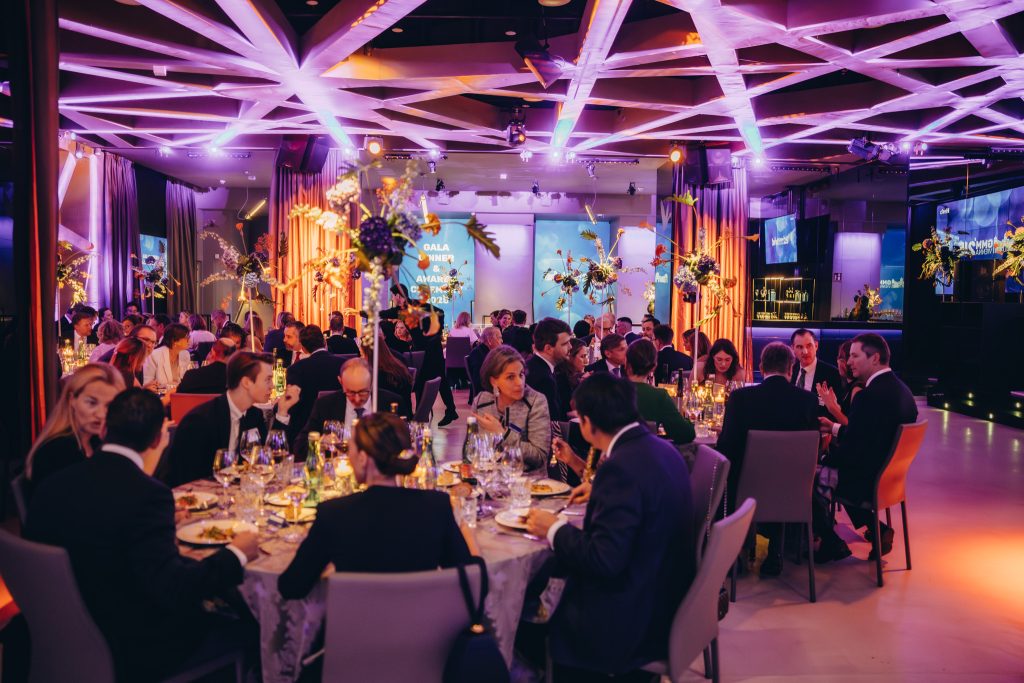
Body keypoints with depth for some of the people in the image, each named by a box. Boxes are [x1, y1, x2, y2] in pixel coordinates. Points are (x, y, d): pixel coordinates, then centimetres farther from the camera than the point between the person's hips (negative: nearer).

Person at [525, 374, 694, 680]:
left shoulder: (621, 466, -26)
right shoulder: (662, 449, 1)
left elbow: (605, 560, -27)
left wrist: (554, 530, -13)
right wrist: (600, 494, 20)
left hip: (629, 622, -9)